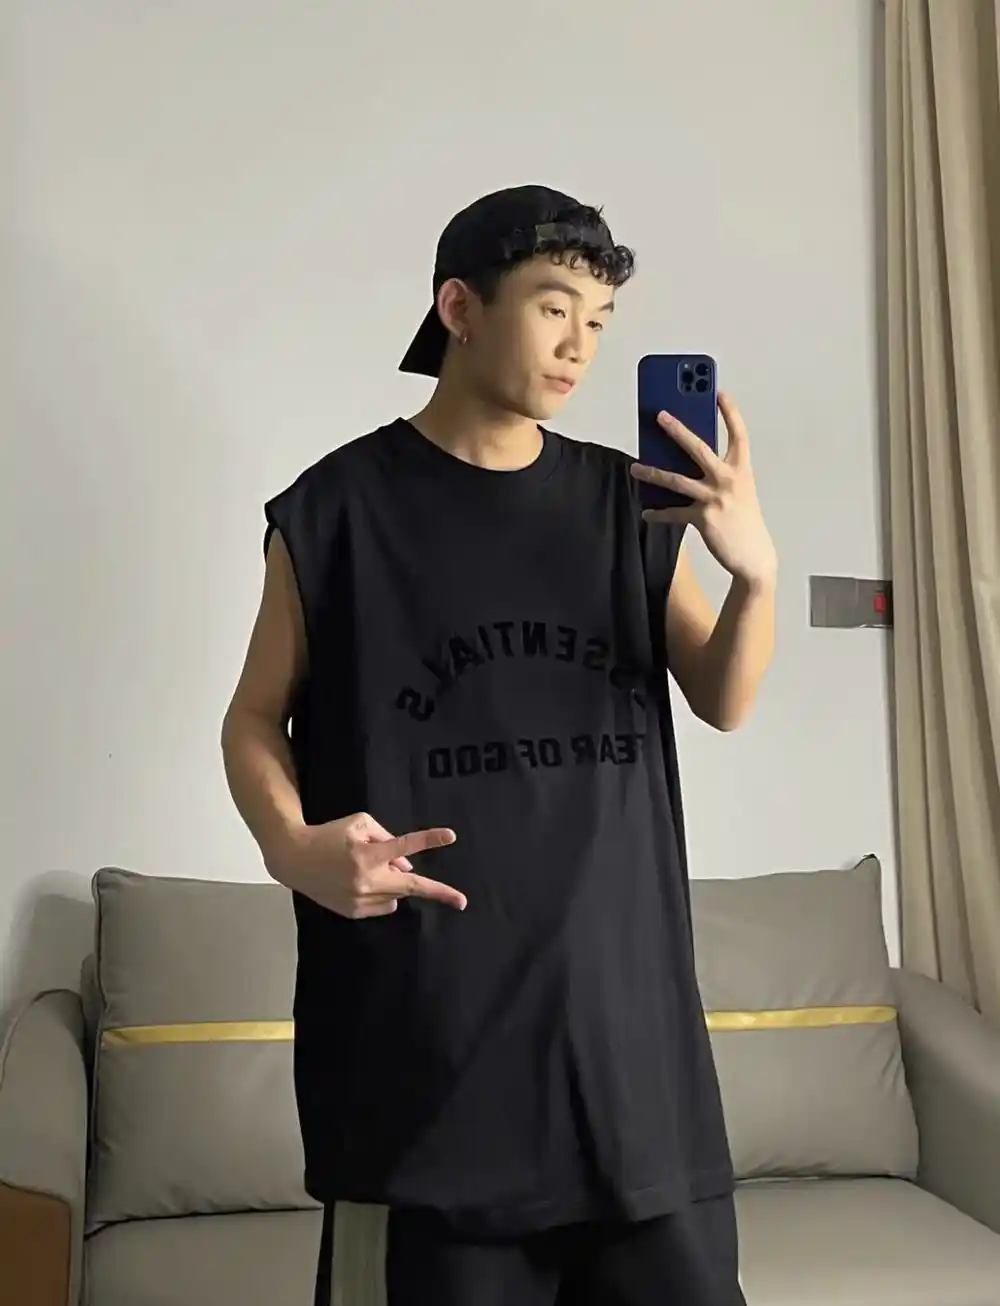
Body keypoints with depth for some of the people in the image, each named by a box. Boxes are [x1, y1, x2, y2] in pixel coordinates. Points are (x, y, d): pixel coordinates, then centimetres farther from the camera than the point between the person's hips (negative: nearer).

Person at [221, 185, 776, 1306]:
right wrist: (293, 846, -16)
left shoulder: (631, 503, 8)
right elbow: (257, 715, 3)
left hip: (620, 986, 4)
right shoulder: (338, 508, -2)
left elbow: (723, 702, 3)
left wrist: (756, 570, -17)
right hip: (421, 1016, -3)